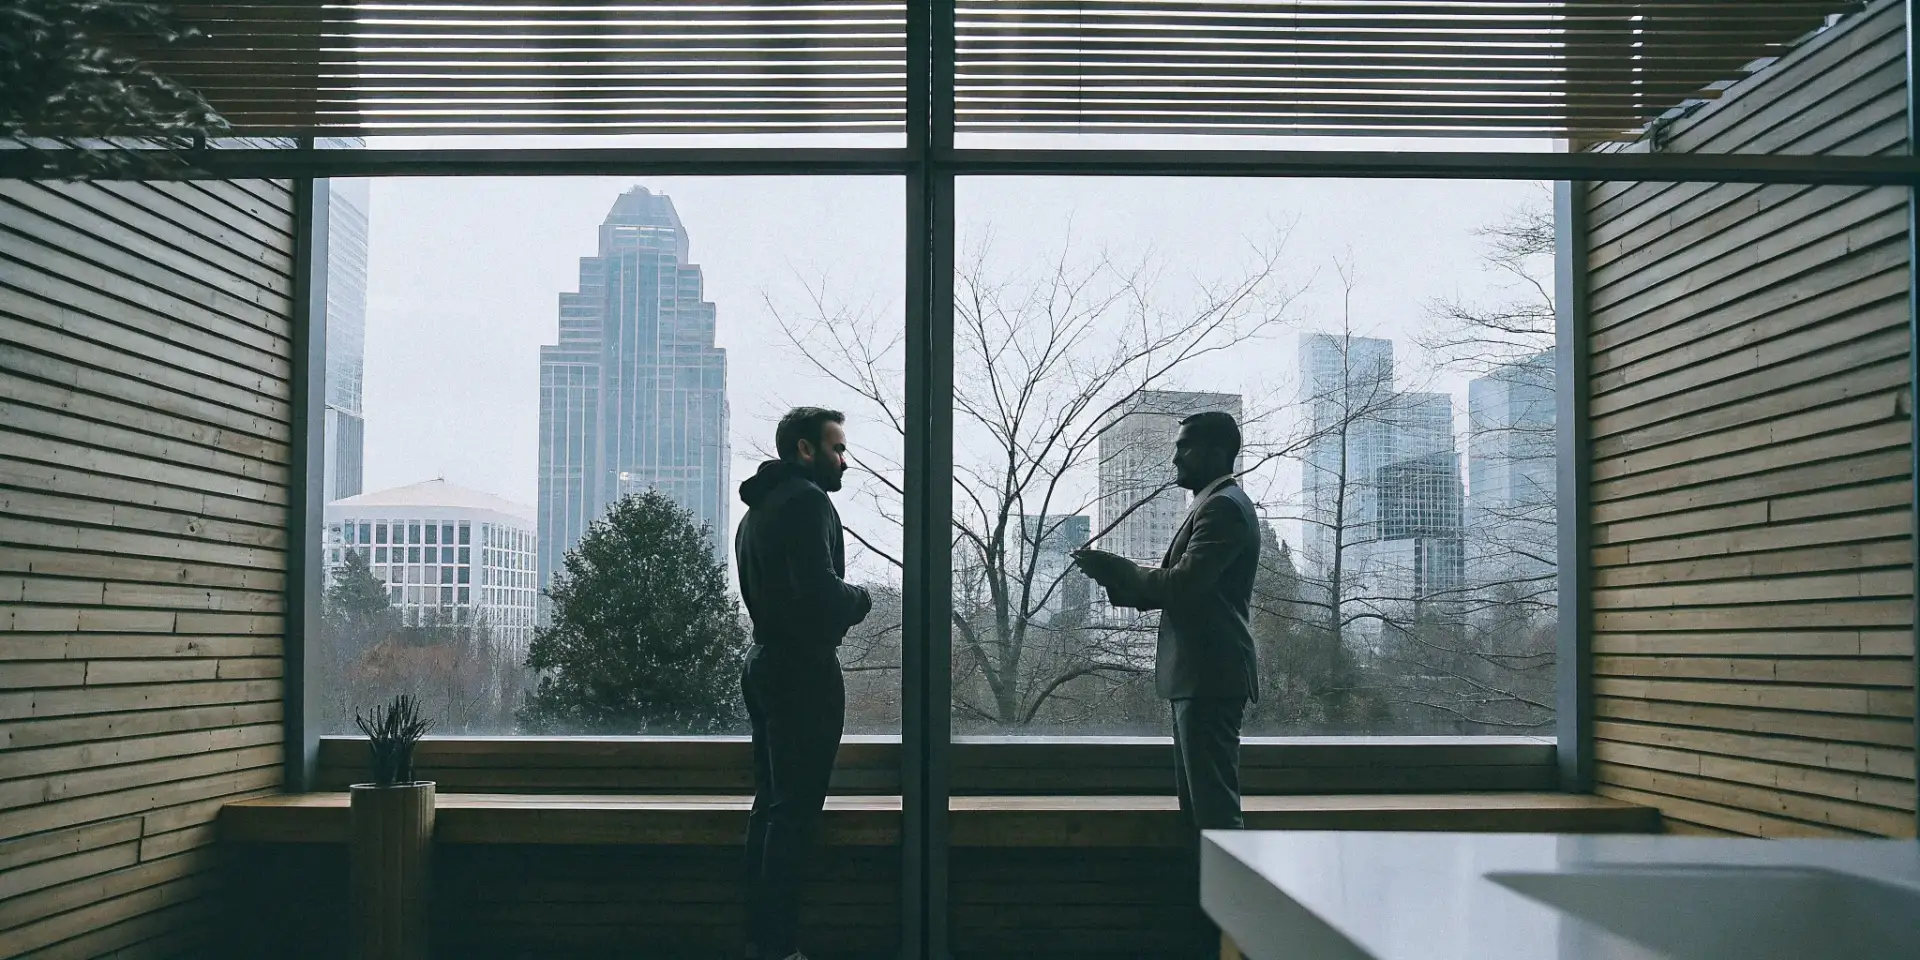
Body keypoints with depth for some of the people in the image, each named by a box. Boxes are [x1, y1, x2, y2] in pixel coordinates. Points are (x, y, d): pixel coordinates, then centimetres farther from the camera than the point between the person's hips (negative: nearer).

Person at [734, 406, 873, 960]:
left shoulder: (759, 507, 20)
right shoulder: (806, 500, -13)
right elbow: (818, 588, -25)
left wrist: (841, 605, 11)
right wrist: (859, 600, -5)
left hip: (765, 665, 10)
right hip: (804, 670, -10)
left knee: (771, 805, 13)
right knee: (796, 811, -8)